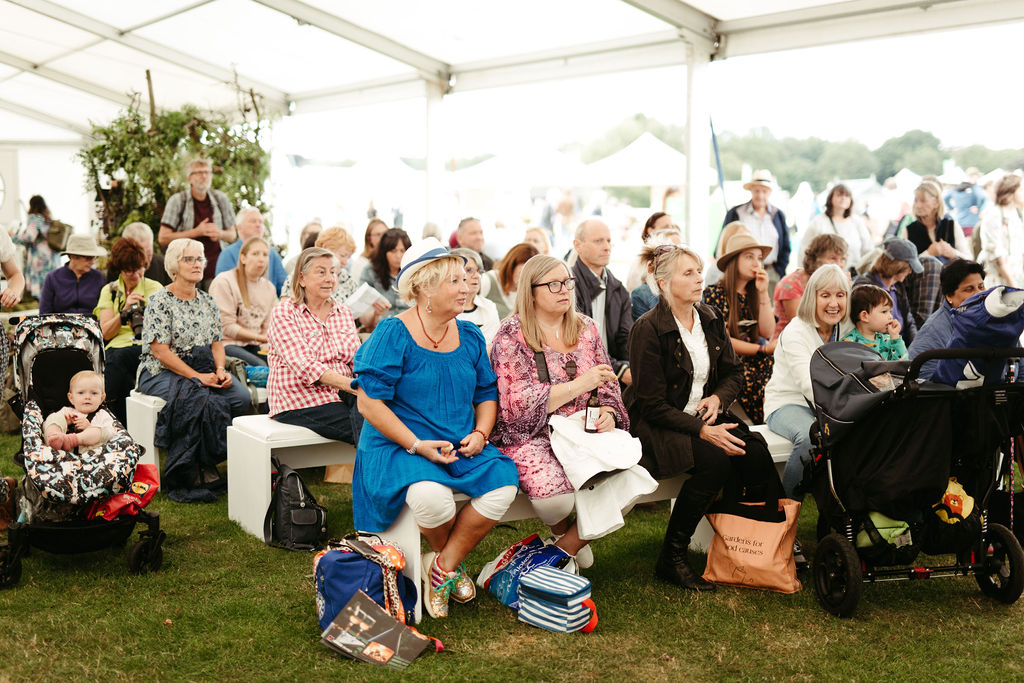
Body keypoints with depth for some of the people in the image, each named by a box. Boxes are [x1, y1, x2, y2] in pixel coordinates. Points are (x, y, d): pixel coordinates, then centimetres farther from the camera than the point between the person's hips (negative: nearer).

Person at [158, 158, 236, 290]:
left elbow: (232, 235, 18)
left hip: (215, 269, 2)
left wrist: (220, 233, -6)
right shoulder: (177, 200, -1)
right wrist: (197, 232, -11)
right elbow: (163, 238, -7)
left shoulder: (220, 199, 8)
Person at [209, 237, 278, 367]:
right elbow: (226, 327, -11)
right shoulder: (224, 281, -6)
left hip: (253, 346, 6)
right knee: (262, 366, -31)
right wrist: (258, 337, -17)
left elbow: (267, 327, 14)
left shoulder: (269, 288, 15)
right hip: (227, 344, -6)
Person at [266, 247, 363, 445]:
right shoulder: (283, 313, -5)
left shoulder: (344, 312, 15)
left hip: (342, 394, 6)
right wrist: (351, 385, -29)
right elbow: (305, 366, -17)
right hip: (298, 400, -5)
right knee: (367, 425, -29)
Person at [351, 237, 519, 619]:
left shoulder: (469, 336, 11)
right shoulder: (393, 334, -8)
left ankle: (443, 566, -7)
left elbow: (487, 395, 18)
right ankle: (453, 562, 1)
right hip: (397, 446, -5)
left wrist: (480, 433, -3)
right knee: (432, 495, -35)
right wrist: (416, 445, -19)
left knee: (503, 483, -23)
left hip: (463, 447, 5)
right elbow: (369, 402, -12)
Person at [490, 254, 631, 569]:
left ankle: (568, 545, 1)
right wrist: (578, 385, -15)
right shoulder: (512, 335, -4)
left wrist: (607, 412, -6)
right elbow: (517, 405, -12)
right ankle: (562, 530, 8)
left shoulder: (585, 327, 13)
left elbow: (608, 385, 18)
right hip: (532, 437, -5)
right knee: (556, 498, -34)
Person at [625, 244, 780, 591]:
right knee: (715, 459, -32)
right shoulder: (648, 330, -13)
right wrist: (702, 431, -25)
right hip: (656, 426, -6)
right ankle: (671, 559, -19)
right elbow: (652, 405, -16)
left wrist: (718, 397, -7)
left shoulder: (711, 319, 8)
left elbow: (733, 373, 16)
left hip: (704, 415, 6)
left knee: (756, 453, -22)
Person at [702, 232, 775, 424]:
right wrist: (764, 349, -11)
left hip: (754, 362, 5)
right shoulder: (714, 293, -4)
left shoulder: (754, 293, 14)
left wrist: (763, 293, -3)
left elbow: (768, 333, 3)